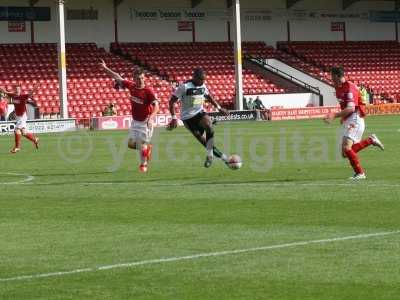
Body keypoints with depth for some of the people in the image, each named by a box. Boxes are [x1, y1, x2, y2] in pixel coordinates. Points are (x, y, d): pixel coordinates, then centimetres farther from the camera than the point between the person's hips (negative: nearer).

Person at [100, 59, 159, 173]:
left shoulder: (148, 91, -19)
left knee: (142, 145, -1)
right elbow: (118, 78, 9)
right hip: (135, 121, 6)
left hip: (145, 122, -6)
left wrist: (151, 117, -44)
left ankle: (143, 164, 22)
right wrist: (105, 68, 12)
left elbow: (156, 105, -27)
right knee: (131, 144, 4)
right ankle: (147, 147, 32)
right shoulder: (131, 86, -3)